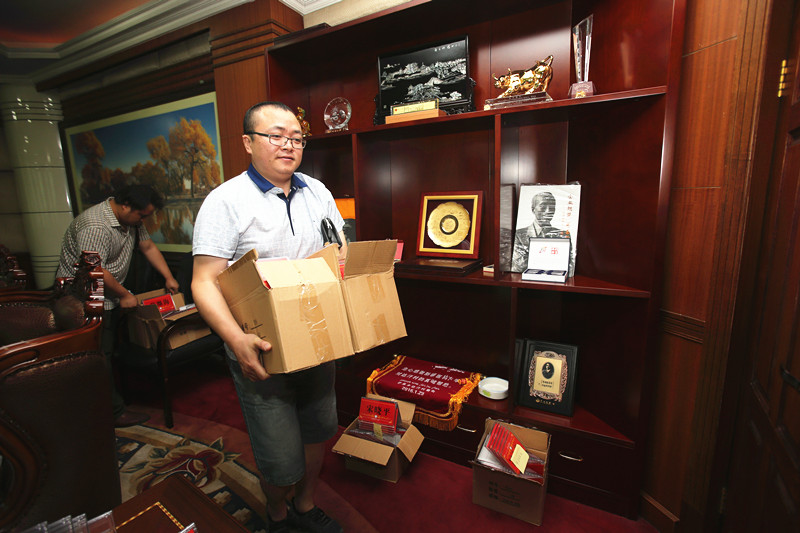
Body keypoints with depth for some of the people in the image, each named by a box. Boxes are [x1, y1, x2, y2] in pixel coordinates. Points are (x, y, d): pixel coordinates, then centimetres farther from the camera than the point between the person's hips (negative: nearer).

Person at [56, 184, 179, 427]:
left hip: (109, 295, 9)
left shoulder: (131, 219, 1)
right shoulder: (94, 226, -28)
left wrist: (168, 277, 7)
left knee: (114, 349, 15)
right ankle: (114, 412, 6)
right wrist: (125, 295, -17)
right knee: (101, 355, -3)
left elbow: (148, 246, 10)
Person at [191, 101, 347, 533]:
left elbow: (342, 252, 10)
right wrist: (236, 339, -30)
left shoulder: (316, 191, 5)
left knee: (319, 430, 21)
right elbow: (205, 282, -15)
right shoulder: (226, 201, -11)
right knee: (282, 460, 8)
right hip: (262, 353, -5)